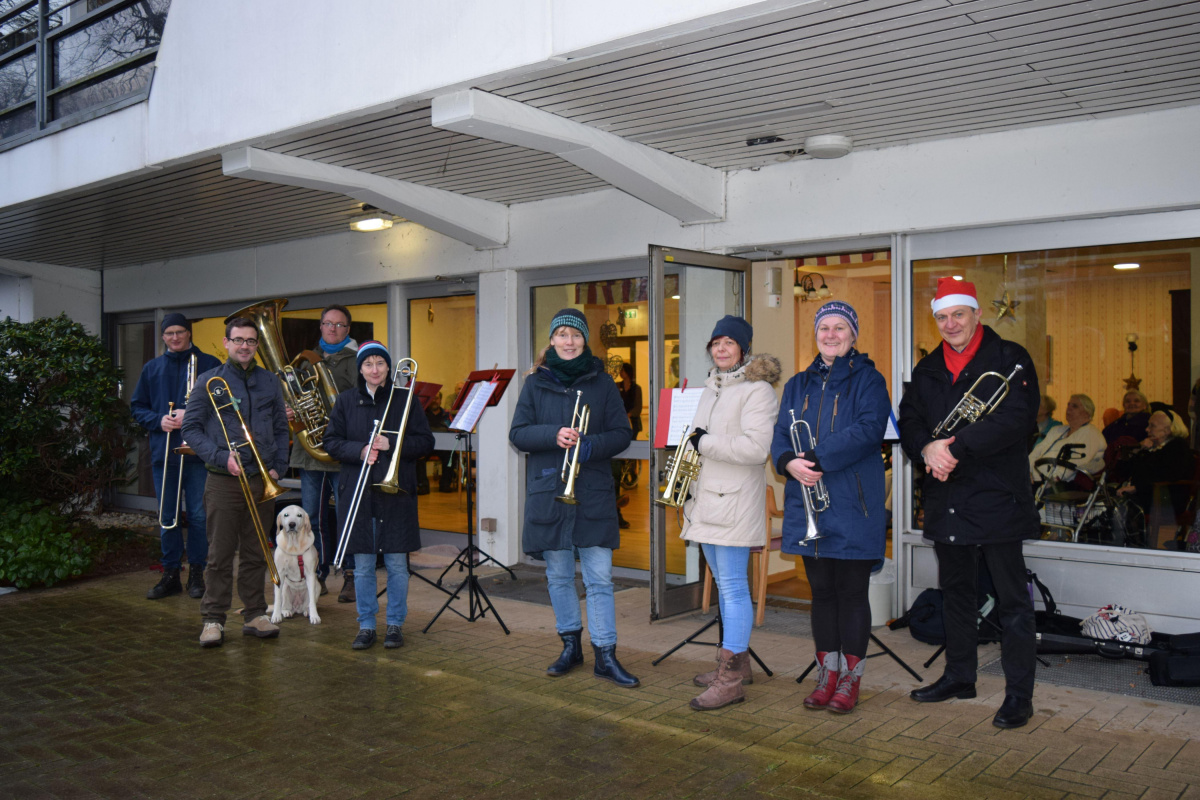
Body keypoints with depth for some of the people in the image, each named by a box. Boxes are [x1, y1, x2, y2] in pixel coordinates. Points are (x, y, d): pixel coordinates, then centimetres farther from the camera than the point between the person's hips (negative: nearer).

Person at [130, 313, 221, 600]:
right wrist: (159, 420, -5)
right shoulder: (152, 368, 15)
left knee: (198, 516, -1)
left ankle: (196, 573, 9)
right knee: (167, 517, 8)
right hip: (163, 453, 4)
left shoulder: (208, 364, 3)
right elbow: (137, 407, 15)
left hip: (198, 452, -3)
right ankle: (170, 574, 17)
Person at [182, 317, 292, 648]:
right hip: (223, 481, -3)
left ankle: (255, 615, 19)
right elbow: (191, 428, -1)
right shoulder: (209, 381, 1)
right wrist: (222, 457, -13)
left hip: (262, 481, 3)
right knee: (220, 554, 1)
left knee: (256, 553, 9)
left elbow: (281, 429, 15)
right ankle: (214, 619, 11)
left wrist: (278, 467, 3)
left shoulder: (270, 382, 11)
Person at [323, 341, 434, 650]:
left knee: (396, 564, 2)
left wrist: (391, 444, -14)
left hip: (396, 493, -1)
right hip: (357, 494, 1)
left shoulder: (406, 400, 4)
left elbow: (426, 442, 0)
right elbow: (331, 442, 5)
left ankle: (395, 624, 16)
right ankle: (366, 626, 17)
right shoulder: (346, 400, 8)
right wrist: (359, 450, -13)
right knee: (362, 566, 5)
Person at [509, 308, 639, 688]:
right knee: (558, 577, 10)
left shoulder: (601, 382, 5)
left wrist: (590, 445, -16)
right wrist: (553, 435, -18)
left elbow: (622, 433, 3)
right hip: (547, 491, 1)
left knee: (599, 577, -3)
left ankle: (605, 655, 2)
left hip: (593, 493, -1)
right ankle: (571, 645, 25)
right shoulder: (536, 383, 6)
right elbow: (517, 434, 0)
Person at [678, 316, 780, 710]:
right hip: (707, 502, 9)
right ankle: (737, 662, 26)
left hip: (734, 504, -9)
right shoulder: (712, 387, 17)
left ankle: (730, 679, -5)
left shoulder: (756, 390, -10)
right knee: (725, 585, 15)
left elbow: (756, 448, -22)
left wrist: (705, 443, -17)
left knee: (733, 587, -8)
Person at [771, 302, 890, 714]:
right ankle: (827, 674, 23)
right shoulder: (799, 384, 15)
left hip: (852, 506, -5)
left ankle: (851, 678, 15)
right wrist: (789, 461, -15)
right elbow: (781, 433, 7)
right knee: (821, 591, 12)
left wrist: (817, 458, -22)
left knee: (852, 592, 3)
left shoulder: (867, 379, -1)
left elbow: (870, 429, -16)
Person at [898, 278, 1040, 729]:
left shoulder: (1009, 359, -4)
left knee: (1011, 598, -1)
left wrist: (955, 446, -23)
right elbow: (909, 421, 7)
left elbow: (1015, 419, -17)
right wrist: (927, 451, -15)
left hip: (998, 497, -6)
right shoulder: (927, 370, 13)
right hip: (946, 500, 6)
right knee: (955, 591, 17)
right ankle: (959, 676, 30)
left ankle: (1019, 694, 8)